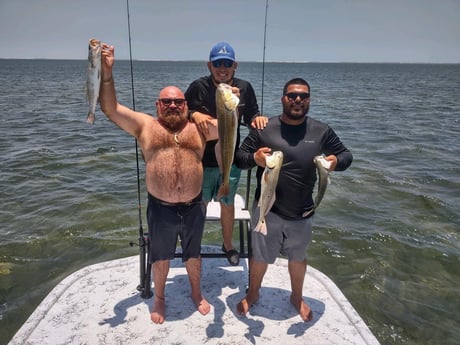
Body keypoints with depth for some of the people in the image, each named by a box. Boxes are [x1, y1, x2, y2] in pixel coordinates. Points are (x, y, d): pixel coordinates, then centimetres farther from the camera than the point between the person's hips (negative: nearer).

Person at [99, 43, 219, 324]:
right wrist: (107, 72, -18)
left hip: (194, 206, 1)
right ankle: (159, 298, 44)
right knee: (161, 257, 19)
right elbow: (111, 109, -8)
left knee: (193, 254, 21)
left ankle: (197, 293, 45)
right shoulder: (145, 125, -1)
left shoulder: (199, 127, 1)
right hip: (160, 208, -1)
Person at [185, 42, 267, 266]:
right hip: (202, 159, -2)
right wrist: (194, 114, -28)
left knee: (227, 204, 19)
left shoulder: (244, 88, -4)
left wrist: (258, 118, -17)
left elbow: (251, 115, 5)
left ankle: (228, 244, 42)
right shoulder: (198, 87, -11)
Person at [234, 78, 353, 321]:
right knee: (260, 256, 14)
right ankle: (252, 294, 43)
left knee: (298, 257, 22)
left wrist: (337, 161, -18)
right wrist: (254, 158, -28)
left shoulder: (321, 131, -3)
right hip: (267, 209, -2)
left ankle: (297, 297, 49)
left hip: (302, 212, 2)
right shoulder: (264, 129, -8)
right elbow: (239, 158, -5)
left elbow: (346, 155, 6)